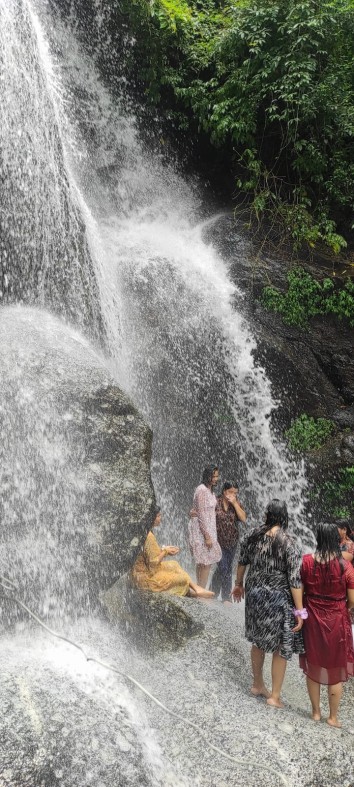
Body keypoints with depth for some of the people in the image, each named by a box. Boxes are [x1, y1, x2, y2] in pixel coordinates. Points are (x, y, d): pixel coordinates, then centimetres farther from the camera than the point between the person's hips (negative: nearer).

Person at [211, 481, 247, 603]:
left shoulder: (236, 503, 2)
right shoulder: (216, 502, -8)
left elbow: (243, 518, -10)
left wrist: (235, 503, -16)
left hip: (232, 541, 4)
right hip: (219, 540, -4)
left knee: (229, 568, 8)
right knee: (222, 566, -11)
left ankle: (226, 597, 16)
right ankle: (213, 592, 11)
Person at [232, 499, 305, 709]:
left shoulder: (253, 536, -4)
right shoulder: (288, 544, -19)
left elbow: (242, 563, 9)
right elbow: (295, 581, -18)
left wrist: (239, 585, 25)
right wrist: (300, 611, -13)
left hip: (255, 595, 5)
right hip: (278, 599, -5)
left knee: (258, 641, 22)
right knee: (281, 648, 10)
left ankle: (258, 685, 38)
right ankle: (275, 696, 18)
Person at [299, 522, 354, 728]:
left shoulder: (306, 561, -11)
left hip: (313, 620, 2)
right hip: (337, 622, -2)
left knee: (313, 666, 17)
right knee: (336, 669, 14)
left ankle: (316, 712, 29)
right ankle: (333, 716, 25)